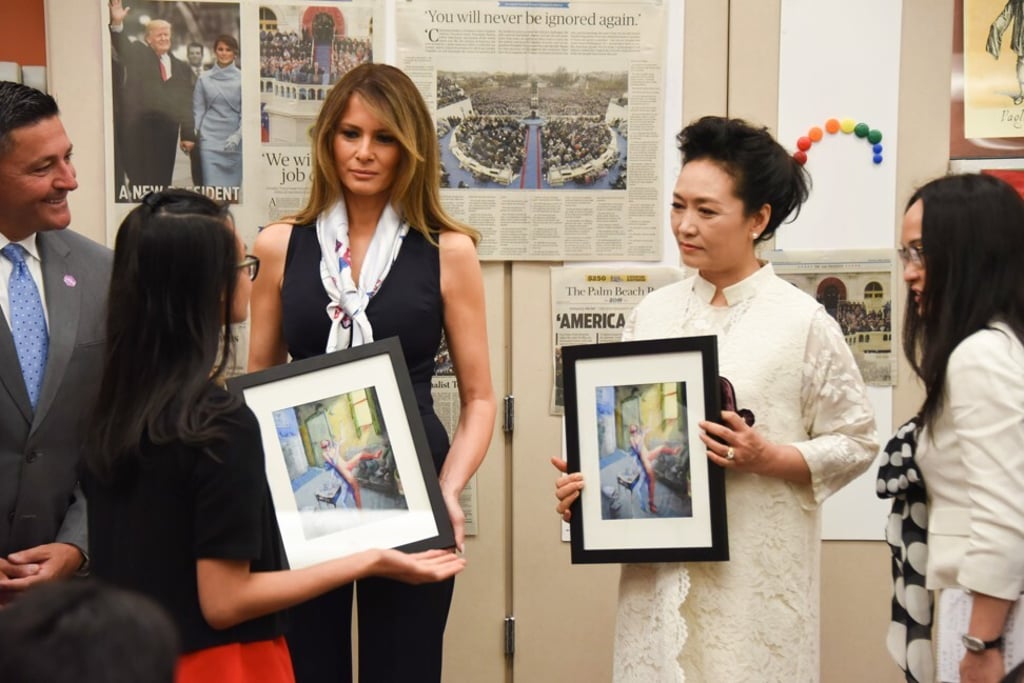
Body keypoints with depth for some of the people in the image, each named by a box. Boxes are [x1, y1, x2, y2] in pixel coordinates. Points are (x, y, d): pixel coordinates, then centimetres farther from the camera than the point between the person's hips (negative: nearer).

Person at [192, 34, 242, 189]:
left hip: (234, 140, 0)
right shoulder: (204, 78, 6)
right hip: (210, 137, 0)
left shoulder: (241, 78, 1)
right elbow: (198, 109, 8)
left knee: (232, 185, 3)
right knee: (212, 186, -8)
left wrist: (238, 135, -14)